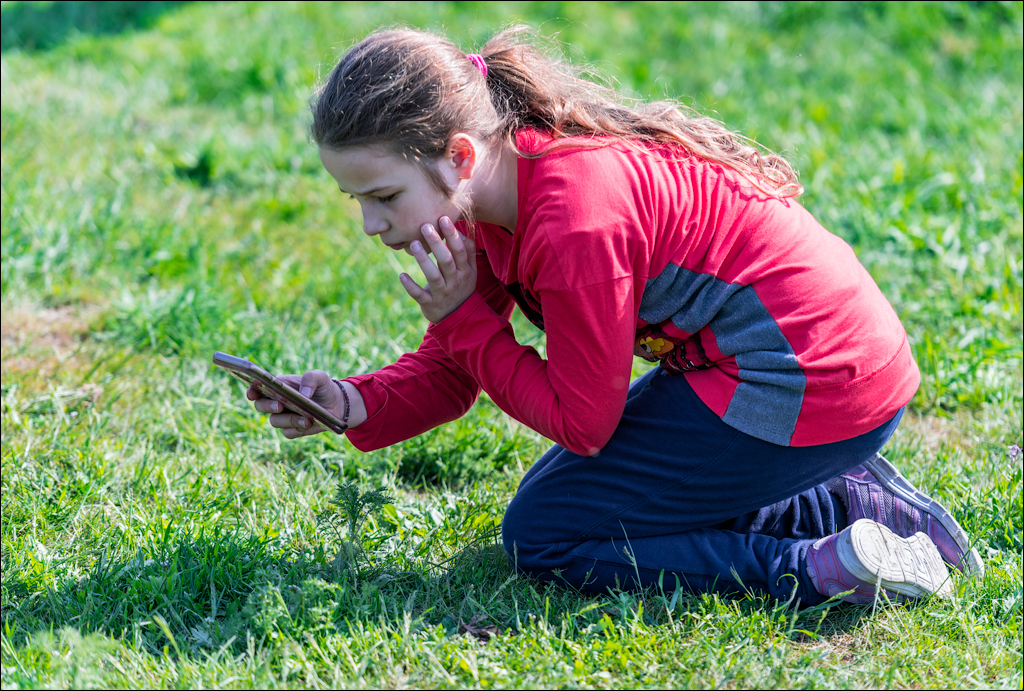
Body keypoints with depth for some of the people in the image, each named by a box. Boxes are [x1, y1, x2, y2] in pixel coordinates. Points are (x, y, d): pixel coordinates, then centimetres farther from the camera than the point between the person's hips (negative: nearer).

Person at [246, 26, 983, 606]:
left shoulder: (575, 220, -26)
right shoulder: (488, 194, 2)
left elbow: (581, 422, -15)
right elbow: (450, 372, 8)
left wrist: (465, 317, -14)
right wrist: (354, 404, -10)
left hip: (806, 390, -10)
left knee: (542, 535, -3)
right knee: (565, 487, 21)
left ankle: (814, 568, -11)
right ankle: (853, 501, 13)